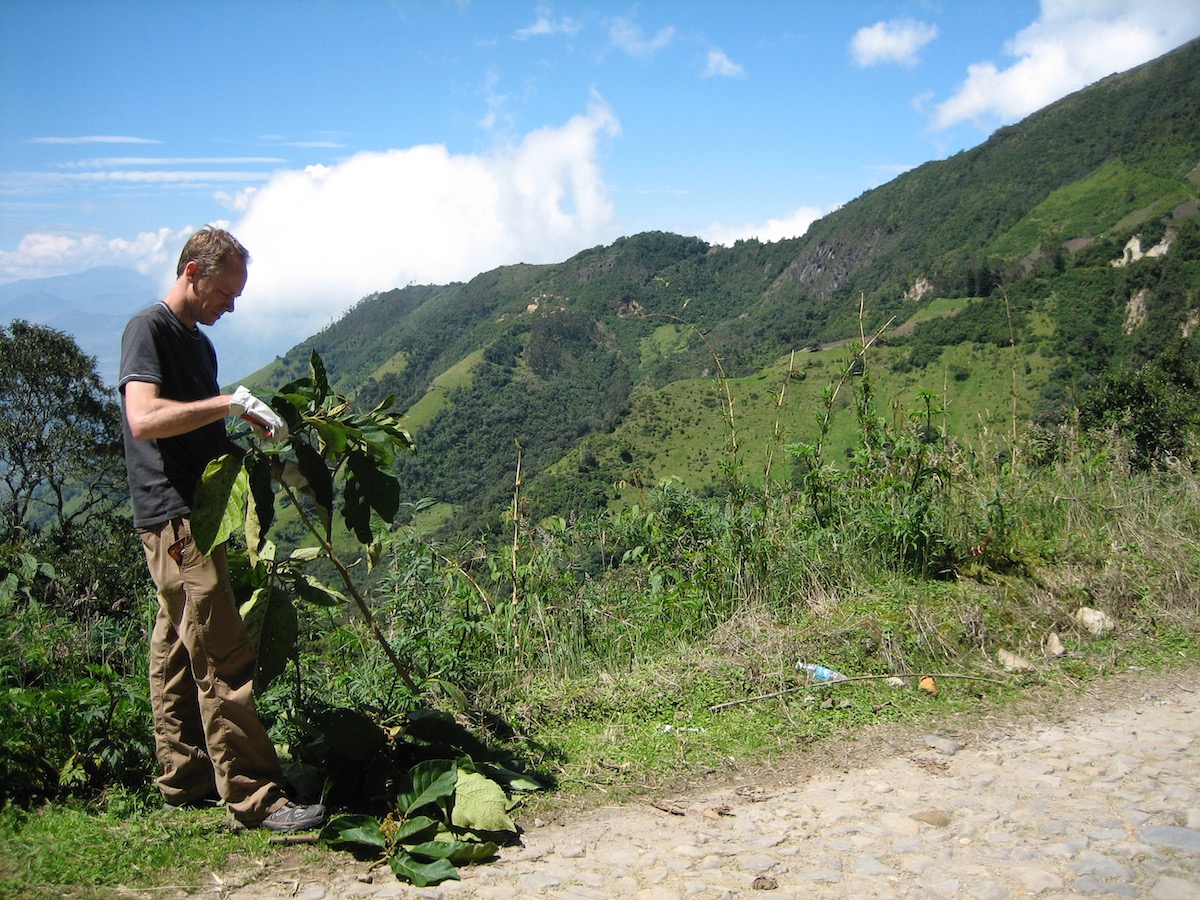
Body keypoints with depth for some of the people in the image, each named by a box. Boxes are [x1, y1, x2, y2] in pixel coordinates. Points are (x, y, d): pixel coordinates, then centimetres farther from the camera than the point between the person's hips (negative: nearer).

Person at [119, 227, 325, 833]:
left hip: (192, 519, 10)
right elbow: (144, 419, -24)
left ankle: (186, 782, 23)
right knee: (224, 662, -11)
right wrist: (232, 403, -22)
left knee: (178, 656, 14)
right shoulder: (149, 330, -8)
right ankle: (254, 798, -8)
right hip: (173, 519, -10)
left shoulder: (198, 342, 20)